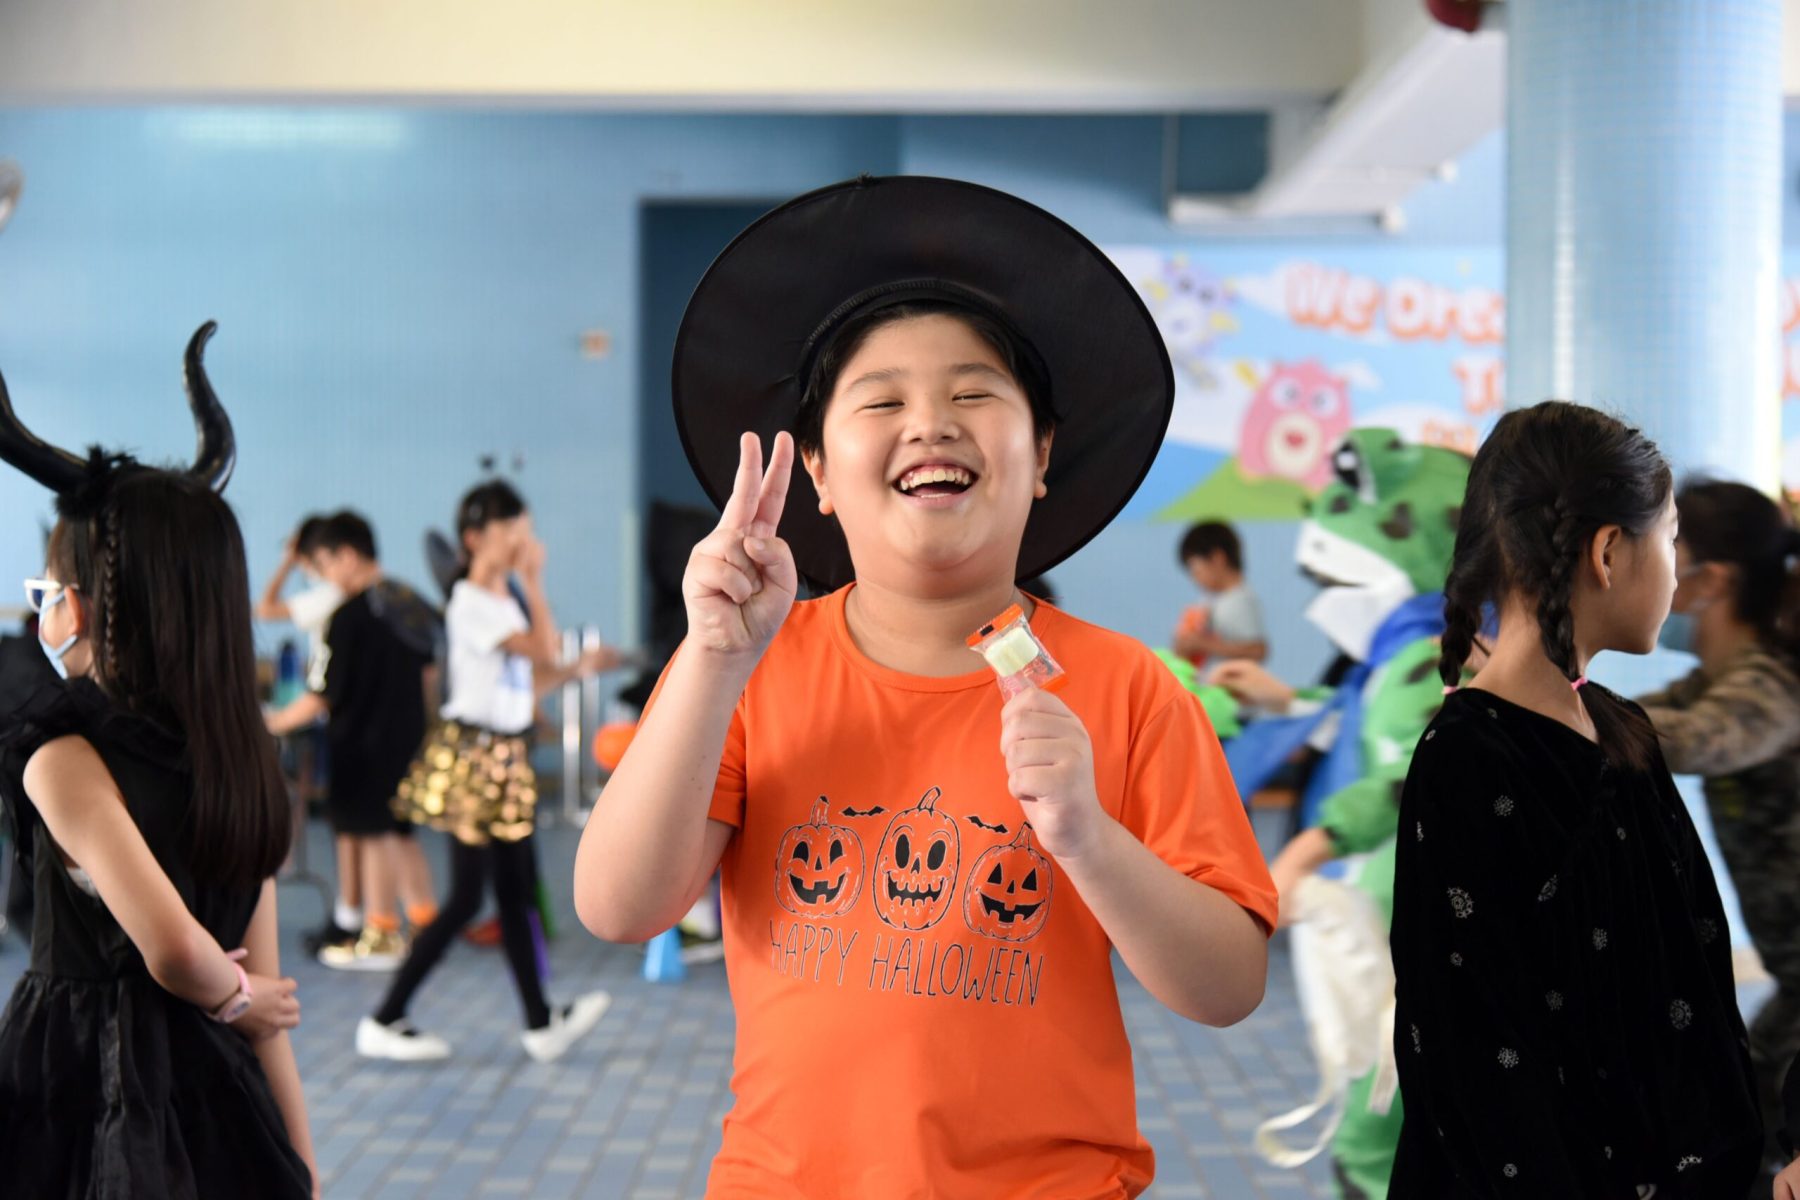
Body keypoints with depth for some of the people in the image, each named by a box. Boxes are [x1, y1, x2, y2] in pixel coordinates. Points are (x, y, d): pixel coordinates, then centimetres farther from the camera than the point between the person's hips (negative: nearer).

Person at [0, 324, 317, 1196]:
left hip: (82, 1108, -6)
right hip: (207, 1101, 6)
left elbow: (171, 945, -29)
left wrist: (226, 995, -7)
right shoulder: (238, 765, 3)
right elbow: (266, 995, 5)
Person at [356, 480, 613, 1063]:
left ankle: (541, 1024, 14)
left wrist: (579, 667, 11)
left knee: (515, 892, 10)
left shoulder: (507, 602, 14)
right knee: (466, 898, -6)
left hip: (506, 758, 9)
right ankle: (383, 1022, 2)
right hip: (470, 755, -9)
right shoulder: (470, 603, -14)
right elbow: (544, 650, -22)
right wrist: (533, 582, -16)